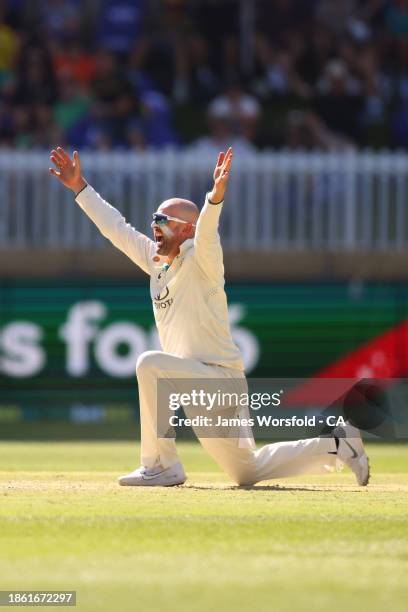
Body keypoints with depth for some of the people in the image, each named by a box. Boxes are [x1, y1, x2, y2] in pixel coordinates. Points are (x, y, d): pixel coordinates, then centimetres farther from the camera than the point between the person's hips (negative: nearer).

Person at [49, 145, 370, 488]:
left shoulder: (201, 261, -14)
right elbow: (115, 227, 14)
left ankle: (162, 466, -20)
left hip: (220, 379, -9)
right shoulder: (156, 260, 8)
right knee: (246, 473, 14)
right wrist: (79, 187, 11)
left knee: (151, 365, -28)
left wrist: (217, 194, -54)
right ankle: (337, 445, 25)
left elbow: (206, 234, -35)